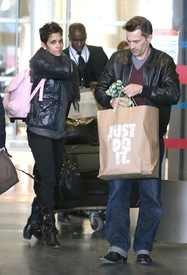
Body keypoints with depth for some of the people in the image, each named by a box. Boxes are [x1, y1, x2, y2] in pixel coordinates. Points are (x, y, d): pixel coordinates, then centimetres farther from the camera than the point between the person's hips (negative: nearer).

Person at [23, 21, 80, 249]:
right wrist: (66, 60, -3)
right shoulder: (39, 61, -8)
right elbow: (65, 72, -22)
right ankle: (49, 230, -4)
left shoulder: (62, 61, 13)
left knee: (53, 180, 8)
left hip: (58, 130, 7)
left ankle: (34, 224, 21)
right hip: (40, 129, -7)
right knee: (48, 179, -11)